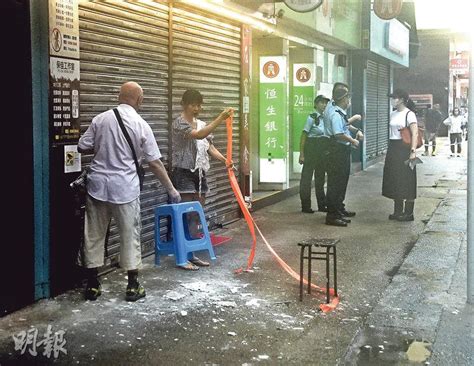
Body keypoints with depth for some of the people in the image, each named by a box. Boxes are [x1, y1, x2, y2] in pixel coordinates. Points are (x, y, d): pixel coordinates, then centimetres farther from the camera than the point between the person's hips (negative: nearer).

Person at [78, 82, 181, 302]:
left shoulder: (100, 119, 1)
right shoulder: (141, 125, -5)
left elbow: (82, 147, 4)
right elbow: (155, 163, -4)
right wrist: (171, 189, 5)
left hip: (97, 185, 3)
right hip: (125, 188, -2)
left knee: (94, 235, 11)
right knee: (130, 235, 8)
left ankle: (92, 285, 16)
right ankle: (133, 286, 13)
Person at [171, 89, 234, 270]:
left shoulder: (202, 124, 13)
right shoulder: (179, 123, -12)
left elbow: (210, 147, 9)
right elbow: (199, 135, -28)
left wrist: (225, 160, -9)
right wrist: (221, 118, -33)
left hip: (200, 174, 8)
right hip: (184, 174, -8)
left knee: (197, 216, 10)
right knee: (186, 215, -6)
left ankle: (191, 254, 18)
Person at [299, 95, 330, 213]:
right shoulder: (312, 117, -9)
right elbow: (304, 135, -10)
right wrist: (302, 154, -13)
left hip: (323, 151, 7)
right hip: (312, 149, -6)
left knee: (320, 178, 13)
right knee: (307, 177, -1)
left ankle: (322, 205, 21)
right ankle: (305, 206, 6)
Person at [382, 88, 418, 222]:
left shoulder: (409, 114, -10)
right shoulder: (392, 114, 12)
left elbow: (415, 133, -16)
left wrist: (413, 151, -25)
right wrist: (390, 149, 10)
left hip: (404, 148, -8)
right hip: (393, 148, 8)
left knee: (406, 181, -2)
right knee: (394, 180, 10)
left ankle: (408, 213, 5)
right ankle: (398, 211, 20)